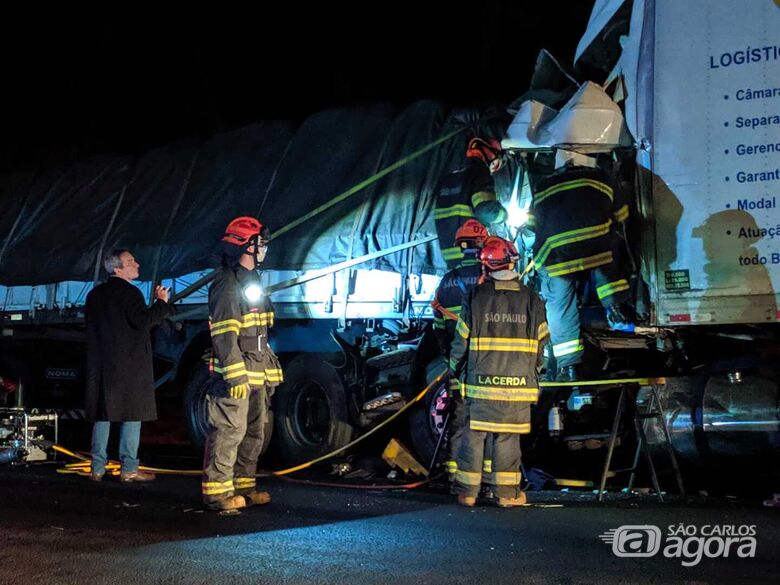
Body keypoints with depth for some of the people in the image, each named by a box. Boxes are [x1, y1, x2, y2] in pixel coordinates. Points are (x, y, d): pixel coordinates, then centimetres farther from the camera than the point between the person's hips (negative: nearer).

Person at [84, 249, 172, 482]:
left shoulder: (95, 294, 14)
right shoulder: (129, 292, -10)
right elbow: (142, 321, -19)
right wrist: (161, 302, -10)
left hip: (100, 364, 7)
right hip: (128, 364, -7)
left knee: (103, 415, 9)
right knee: (132, 414, -3)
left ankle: (97, 468, 10)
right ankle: (129, 469, -6)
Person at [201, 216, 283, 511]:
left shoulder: (252, 282, 19)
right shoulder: (227, 283, -12)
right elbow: (224, 334, -20)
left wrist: (271, 369, 22)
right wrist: (235, 375, -24)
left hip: (256, 374, 10)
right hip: (235, 374, -10)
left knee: (254, 432, 13)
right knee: (229, 431, -10)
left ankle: (243, 486, 21)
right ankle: (217, 491, -6)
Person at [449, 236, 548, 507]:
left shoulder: (476, 297, -4)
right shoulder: (532, 300, 1)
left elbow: (462, 340, 1)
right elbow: (541, 343, 6)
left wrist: (455, 369, 16)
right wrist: (532, 371, 22)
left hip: (481, 383, -1)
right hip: (519, 383, 1)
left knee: (474, 434, 7)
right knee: (508, 437, 7)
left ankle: (467, 490, 11)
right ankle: (506, 492, 10)